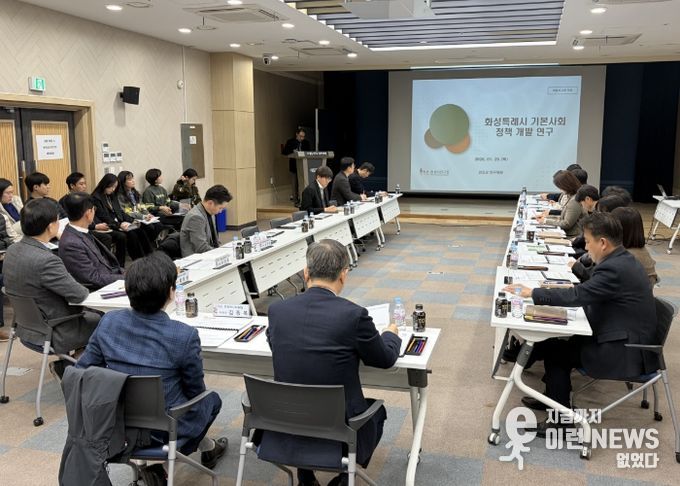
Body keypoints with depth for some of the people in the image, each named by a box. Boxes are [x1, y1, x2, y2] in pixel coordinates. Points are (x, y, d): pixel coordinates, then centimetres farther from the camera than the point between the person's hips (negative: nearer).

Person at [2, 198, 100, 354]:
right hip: (51, 336, -9)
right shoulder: (46, 260, -32)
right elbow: (79, 295, -23)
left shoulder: (12, 250, -4)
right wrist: (84, 290, -1)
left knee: (94, 316, 24)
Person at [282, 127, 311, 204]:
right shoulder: (290, 142, 1)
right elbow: (283, 152, -4)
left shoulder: (306, 142, 8)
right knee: (294, 183, 1)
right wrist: (292, 152, -19)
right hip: (294, 166, -2)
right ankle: (295, 200, 5)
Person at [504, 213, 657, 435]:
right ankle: (554, 397, 27)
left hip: (624, 352, -9)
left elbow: (577, 296, -24)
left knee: (554, 350, -3)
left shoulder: (615, 269, -25)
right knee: (558, 343, 10)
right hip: (628, 338, 9)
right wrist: (565, 292, 0)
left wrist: (532, 293, -16)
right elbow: (588, 292, 14)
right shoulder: (623, 260, 6)